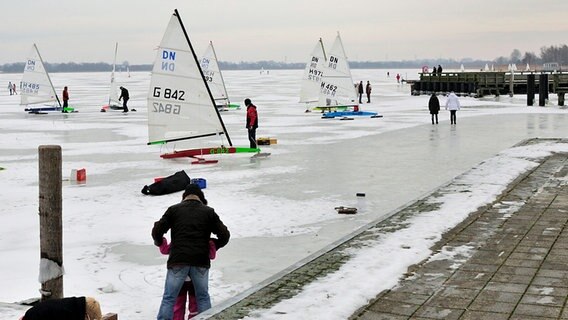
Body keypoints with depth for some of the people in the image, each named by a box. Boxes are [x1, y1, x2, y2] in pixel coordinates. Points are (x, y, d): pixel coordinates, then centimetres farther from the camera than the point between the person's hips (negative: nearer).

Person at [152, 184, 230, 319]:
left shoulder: (174, 209, 8)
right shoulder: (209, 212, 10)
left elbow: (157, 231, 2)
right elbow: (224, 235, 6)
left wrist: (159, 242, 23)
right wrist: (214, 246, 25)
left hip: (178, 260, -1)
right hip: (201, 262, 1)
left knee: (169, 298, 4)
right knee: (203, 297, 15)